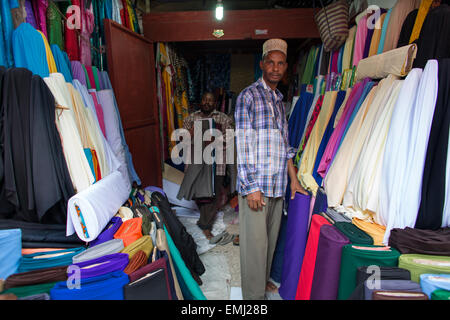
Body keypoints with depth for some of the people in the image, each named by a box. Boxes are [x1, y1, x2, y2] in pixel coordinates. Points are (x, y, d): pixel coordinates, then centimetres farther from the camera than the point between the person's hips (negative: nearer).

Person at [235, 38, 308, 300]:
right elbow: (243, 144, -13)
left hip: (278, 185, 7)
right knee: (255, 240, 1)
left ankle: (264, 279, 38)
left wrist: (293, 178, 16)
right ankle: (254, 294, 18)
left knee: (271, 237, 18)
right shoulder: (248, 96, -6)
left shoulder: (280, 100, 17)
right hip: (256, 184, -7)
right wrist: (252, 187, -17)